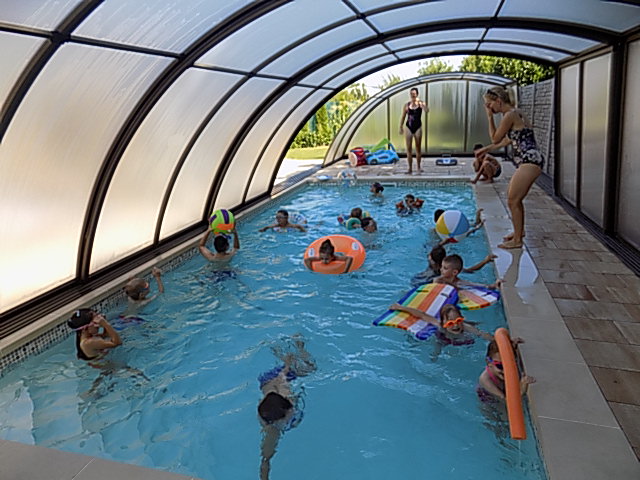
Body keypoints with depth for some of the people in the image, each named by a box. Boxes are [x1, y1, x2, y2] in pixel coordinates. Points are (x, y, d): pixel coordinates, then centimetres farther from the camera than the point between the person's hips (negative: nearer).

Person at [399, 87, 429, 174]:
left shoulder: (421, 103, -3)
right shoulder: (407, 105, 1)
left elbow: (427, 111, -23)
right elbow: (403, 117, 8)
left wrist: (419, 102, -27)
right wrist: (401, 127, 6)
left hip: (418, 128, -1)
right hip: (408, 128, 1)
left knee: (418, 148, 6)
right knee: (409, 149, -1)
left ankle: (418, 167, 17)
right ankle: (410, 168, 6)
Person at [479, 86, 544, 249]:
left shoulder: (509, 115, -13)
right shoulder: (514, 113, 17)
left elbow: (495, 138, -5)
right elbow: (509, 139, 25)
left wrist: (490, 117, 0)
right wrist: (487, 149, 31)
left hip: (529, 161, -11)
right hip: (529, 162, 11)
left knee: (513, 200, -6)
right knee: (515, 198, 21)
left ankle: (517, 240, 2)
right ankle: (519, 231, 38)